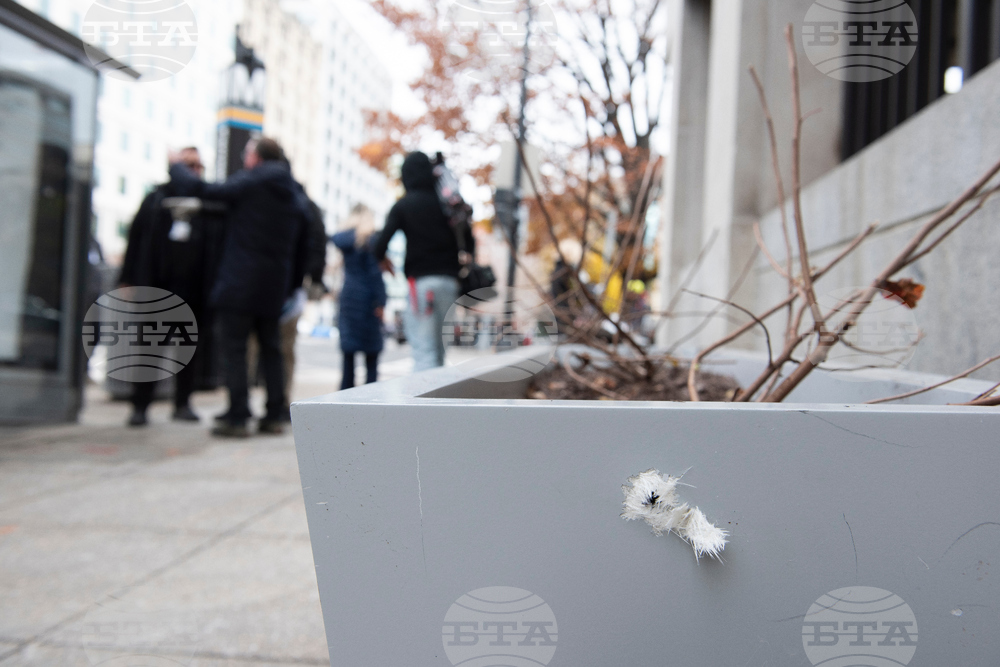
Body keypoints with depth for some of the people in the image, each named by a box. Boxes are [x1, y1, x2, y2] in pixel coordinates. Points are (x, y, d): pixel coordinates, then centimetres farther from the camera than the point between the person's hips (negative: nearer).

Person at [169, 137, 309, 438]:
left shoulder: (248, 184, -6)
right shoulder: (293, 195, 13)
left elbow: (203, 189, -9)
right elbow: (302, 247, 16)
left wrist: (176, 166, 8)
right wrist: (293, 284, 20)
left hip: (240, 283, -6)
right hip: (274, 288, 6)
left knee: (235, 350, -2)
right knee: (271, 350, 13)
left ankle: (237, 418, -4)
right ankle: (275, 416, 14)